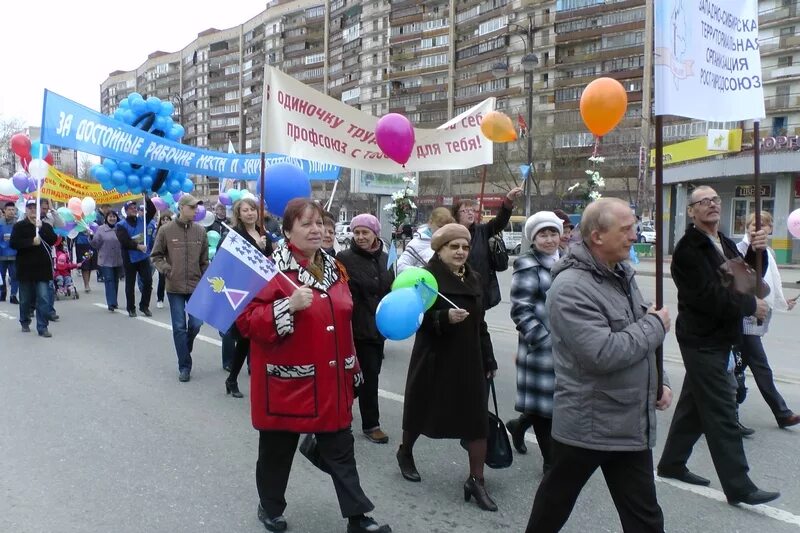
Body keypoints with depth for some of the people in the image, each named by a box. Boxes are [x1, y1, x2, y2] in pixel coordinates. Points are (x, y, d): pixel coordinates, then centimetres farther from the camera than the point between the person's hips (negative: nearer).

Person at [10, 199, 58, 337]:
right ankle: (25, 322, 31)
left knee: (44, 298, -8)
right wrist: (31, 242, -17)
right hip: (25, 268, 0)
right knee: (25, 299, 11)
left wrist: (41, 228, -15)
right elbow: (13, 243, -7)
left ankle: (43, 327, -4)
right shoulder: (19, 226, 4)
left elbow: (53, 240, -7)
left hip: (42, 268, 0)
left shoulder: (46, 226, 8)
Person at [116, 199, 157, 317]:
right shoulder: (121, 225, -4)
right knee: (130, 284, 6)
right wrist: (137, 246, -27)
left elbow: (152, 210, -2)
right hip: (130, 258, -3)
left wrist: (147, 198, -12)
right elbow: (124, 241, -17)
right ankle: (131, 308, 17)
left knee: (148, 281, -1)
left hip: (144, 257, 3)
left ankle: (144, 306, 13)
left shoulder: (142, 220, 8)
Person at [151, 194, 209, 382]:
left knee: (196, 324, 4)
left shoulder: (200, 231, 2)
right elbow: (156, 256, 4)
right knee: (179, 327, 2)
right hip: (175, 287, -2)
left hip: (196, 286, 2)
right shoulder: (166, 230, -4)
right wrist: (166, 269, -12)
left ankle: (185, 351, 34)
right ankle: (184, 366, 12)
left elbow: (204, 261, 8)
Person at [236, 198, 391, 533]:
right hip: (287, 383, -5)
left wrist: (351, 367, 18)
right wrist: (289, 306, -30)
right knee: (278, 450, 14)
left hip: (331, 382, 5)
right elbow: (246, 322, -18)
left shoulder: (334, 268, 8)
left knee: (341, 450, 10)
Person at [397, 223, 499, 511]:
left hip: (469, 360, 5)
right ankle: (405, 452, 41)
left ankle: (476, 481, 10)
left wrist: (489, 359, 13)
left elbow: (480, 323, 14)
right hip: (434, 358, -4)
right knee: (422, 410, 14)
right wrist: (444, 317, -33)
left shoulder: (474, 279, 8)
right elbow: (416, 319, -17)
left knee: (478, 420, -1)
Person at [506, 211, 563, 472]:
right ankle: (551, 461, 18)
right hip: (541, 346, -7)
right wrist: (543, 340, -18)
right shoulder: (527, 267, -8)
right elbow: (521, 310, -13)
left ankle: (519, 424, 39)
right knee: (545, 404, 2)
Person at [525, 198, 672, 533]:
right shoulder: (571, 287, -21)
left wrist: (658, 381, 7)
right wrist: (655, 325, -15)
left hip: (632, 425, 8)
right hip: (586, 425, -7)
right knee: (554, 505, 15)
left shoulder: (622, 275, 9)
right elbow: (603, 353, -30)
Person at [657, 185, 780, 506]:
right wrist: (751, 305, -12)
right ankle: (738, 487, 1)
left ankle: (672, 464, 28)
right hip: (702, 341, -9)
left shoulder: (724, 243, 15)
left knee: (694, 404, 16)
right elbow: (708, 296, -23)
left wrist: (757, 252, -6)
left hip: (718, 339, 9)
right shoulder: (688, 249, -15)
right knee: (722, 413, -6)